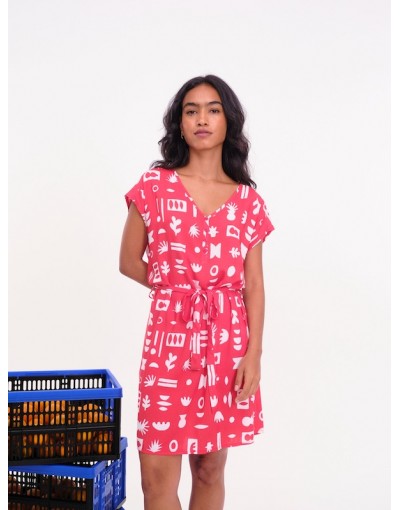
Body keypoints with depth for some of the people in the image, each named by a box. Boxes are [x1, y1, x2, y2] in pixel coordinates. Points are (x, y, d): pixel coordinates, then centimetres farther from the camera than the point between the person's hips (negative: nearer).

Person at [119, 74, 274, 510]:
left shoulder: (248, 200, 5)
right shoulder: (154, 185, 2)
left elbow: (253, 285, 2)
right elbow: (129, 262, 7)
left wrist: (253, 355, -5)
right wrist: (176, 289, 4)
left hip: (228, 340, 2)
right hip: (169, 336, -1)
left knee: (210, 469, 11)